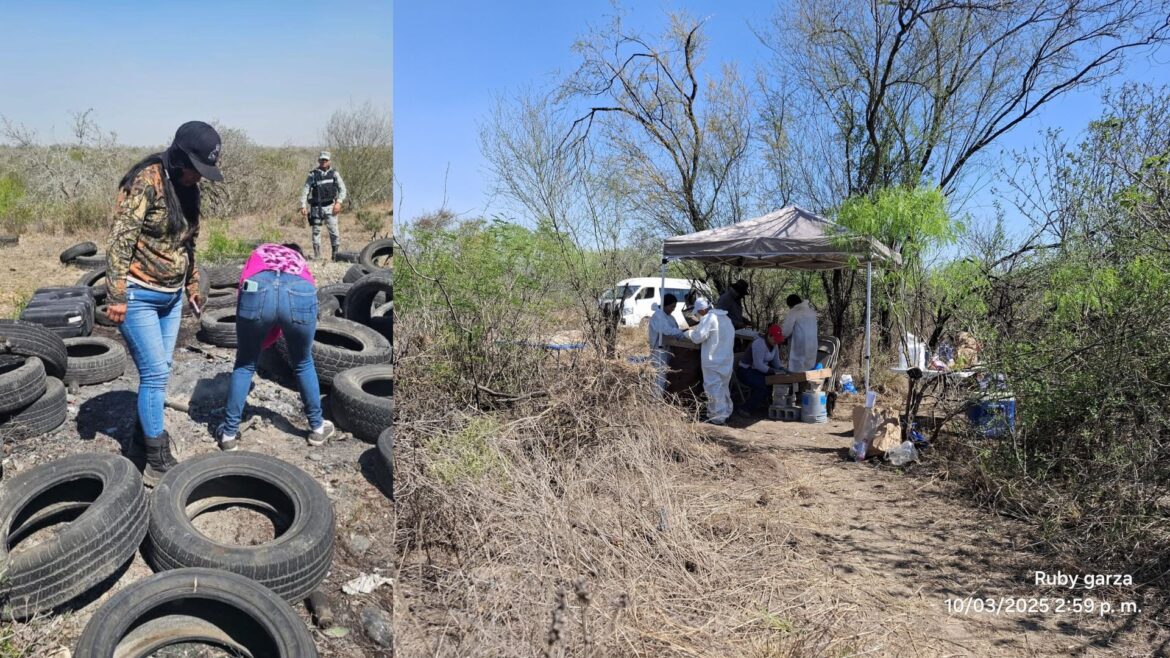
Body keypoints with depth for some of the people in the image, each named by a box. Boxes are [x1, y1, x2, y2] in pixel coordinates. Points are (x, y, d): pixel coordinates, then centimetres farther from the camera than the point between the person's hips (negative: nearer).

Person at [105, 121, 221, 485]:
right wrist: (116, 296, -22)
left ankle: (145, 430, 33)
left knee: (159, 370, 14)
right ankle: (158, 461, 2)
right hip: (139, 295, -7)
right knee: (155, 373, -6)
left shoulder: (187, 188, 6)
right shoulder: (147, 181, -18)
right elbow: (121, 240, -20)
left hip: (171, 295, 7)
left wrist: (192, 284, 22)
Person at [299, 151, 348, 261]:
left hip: (330, 207, -1)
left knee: (334, 230, -6)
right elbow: (305, 190, 5)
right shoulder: (313, 174, 7)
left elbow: (342, 189, 4)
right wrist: (303, 206, -5)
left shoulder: (334, 174, 8)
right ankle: (316, 254, 9)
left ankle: (336, 254, 1)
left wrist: (339, 202, -12)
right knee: (316, 230, 2)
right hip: (316, 207, 1)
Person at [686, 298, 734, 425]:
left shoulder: (708, 318, -15)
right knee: (724, 387, 19)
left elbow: (698, 337, -21)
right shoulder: (725, 318, 13)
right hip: (727, 360, 9)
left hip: (713, 361, -9)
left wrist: (690, 333, 0)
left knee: (714, 388, -2)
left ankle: (717, 417, 0)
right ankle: (725, 413, 28)